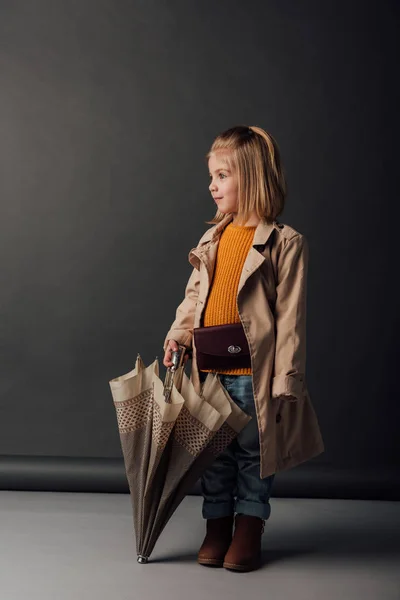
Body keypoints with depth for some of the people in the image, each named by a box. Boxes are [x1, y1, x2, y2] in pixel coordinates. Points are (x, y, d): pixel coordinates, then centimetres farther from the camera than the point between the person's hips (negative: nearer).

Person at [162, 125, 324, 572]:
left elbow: (291, 316, -11)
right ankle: (217, 527, 30)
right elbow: (194, 295, 14)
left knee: (253, 454, 10)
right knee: (214, 454, 15)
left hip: (254, 375, -5)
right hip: (209, 372, 5)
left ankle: (248, 530, 25)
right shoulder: (212, 240, 7)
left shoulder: (285, 243, -9)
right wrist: (179, 334, -3)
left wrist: (286, 379, -13)